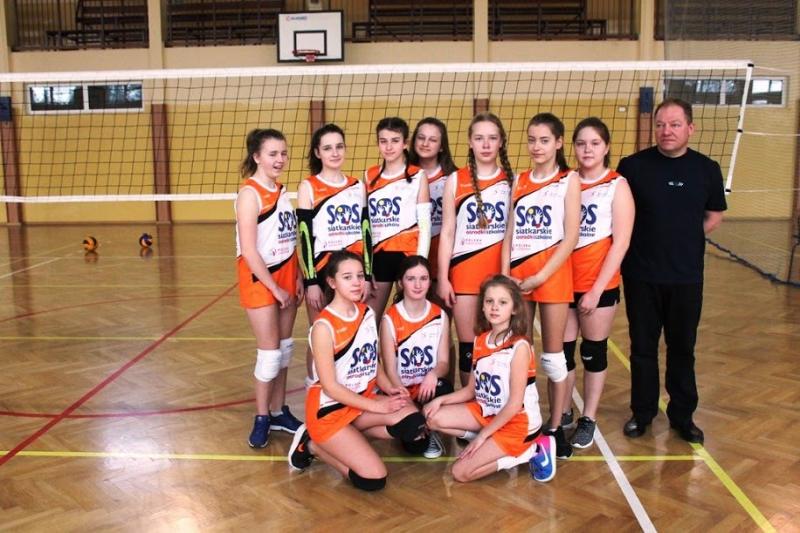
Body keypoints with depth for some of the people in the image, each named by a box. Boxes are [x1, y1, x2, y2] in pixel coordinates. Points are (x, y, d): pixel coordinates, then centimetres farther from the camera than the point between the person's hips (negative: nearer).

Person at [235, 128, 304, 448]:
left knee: (285, 346, 11)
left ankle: (279, 411, 24)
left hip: (286, 276, 7)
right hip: (259, 279, -7)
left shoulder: (281, 191, 7)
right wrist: (275, 288, -15)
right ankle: (262, 418, 15)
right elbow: (249, 251, -19)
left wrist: (297, 278, 3)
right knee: (269, 350, -2)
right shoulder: (250, 194, -15)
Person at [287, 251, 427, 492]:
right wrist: (376, 406, -18)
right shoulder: (324, 326, -20)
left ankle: (348, 436, 0)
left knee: (414, 424, -19)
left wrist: (388, 389, -6)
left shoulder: (367, 313, 2)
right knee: (374, 479, -15)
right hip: (330, 409, -7)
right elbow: (330, 387, -18)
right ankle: (313, 445, 6)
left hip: (364, 398, 7)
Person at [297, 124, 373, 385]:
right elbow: (304, 237, -6)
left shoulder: (358, 186, 10)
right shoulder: (308, 187, -1)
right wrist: (310, 281, -11)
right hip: (321, 272, -3)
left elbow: (365, 233, 9)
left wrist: (367, 276, 3)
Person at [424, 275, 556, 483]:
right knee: (433, 417, -6)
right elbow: (471, 390, 7)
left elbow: (515, 404, -20)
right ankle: (492, 444, 1)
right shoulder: (480, 341, 1)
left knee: (461, 472, -14)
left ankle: (529, 450, -2)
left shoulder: (519, 347, -20)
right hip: (487, 412, 7)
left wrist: (482, 436, -17)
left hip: (517, 423, -7)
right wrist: (441, 399, -9)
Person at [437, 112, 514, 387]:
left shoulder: (513, 180, 4)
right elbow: (447, 232, 3)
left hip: (502, 271, 0)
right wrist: (442, 278, -2)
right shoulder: (455, 180, 3)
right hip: (465, 270, 0)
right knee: (468, 344, 6)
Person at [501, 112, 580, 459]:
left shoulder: (569, 180, -1)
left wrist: (540, 276, -13)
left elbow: (571, 238, -7)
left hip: (552, 273, -3)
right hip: (517, 274, 4)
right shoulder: (519, 181, 11)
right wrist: (504, 275, -3)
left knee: (552, 353, 4)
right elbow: (510, 233, 9)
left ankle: (556, 427, 16)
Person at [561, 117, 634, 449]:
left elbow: (620, 243, -8)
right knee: (561, 349, 8)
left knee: (594, 351, 8)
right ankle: (560, 415, 25)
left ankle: (588, 420, 23)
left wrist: (597, 289, -12)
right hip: (563, 280, 3)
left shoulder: (617, 185, -4)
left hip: (599, 284, -3)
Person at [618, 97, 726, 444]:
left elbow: (714, 216, 13)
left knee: (682, 348, 12)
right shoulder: (633, 165, -6)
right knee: (642, 347, 10)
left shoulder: (707, 169, 1)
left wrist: (685, 238, 4)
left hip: (687, 276, 1)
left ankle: (682, 415, 27)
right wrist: (648, 240, 2)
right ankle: (642, 412, 25)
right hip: (641, 275, -1)